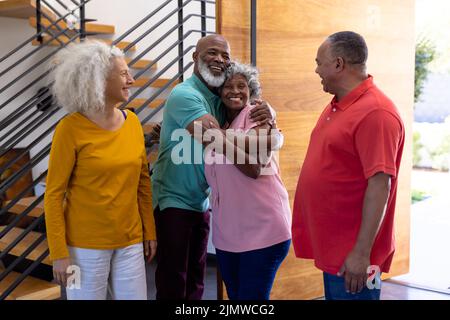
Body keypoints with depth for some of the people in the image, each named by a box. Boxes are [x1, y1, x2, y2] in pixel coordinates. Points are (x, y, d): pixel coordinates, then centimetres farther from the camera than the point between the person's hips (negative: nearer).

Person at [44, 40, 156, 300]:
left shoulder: (132, 121, 3)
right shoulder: (71, 128, -11)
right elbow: (54, 193, -9)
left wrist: (150, 231, 10)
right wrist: (59, 252, -11)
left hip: (130, 241, 4)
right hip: (85, 245, -4)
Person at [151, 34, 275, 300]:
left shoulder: (222, 98, 7)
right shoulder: (185, 95, -18)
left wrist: (267, 114, -17)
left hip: (202, 202, 8)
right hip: (174, 201, -7)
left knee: (196, 282, 16)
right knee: (173, 286, 0)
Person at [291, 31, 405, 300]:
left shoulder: (375, 113, -21)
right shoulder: (338, 105, 10)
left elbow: (380, 186, -24)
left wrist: (362, 253, -25)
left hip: (351, 255, -9)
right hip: (332, 246, 9)